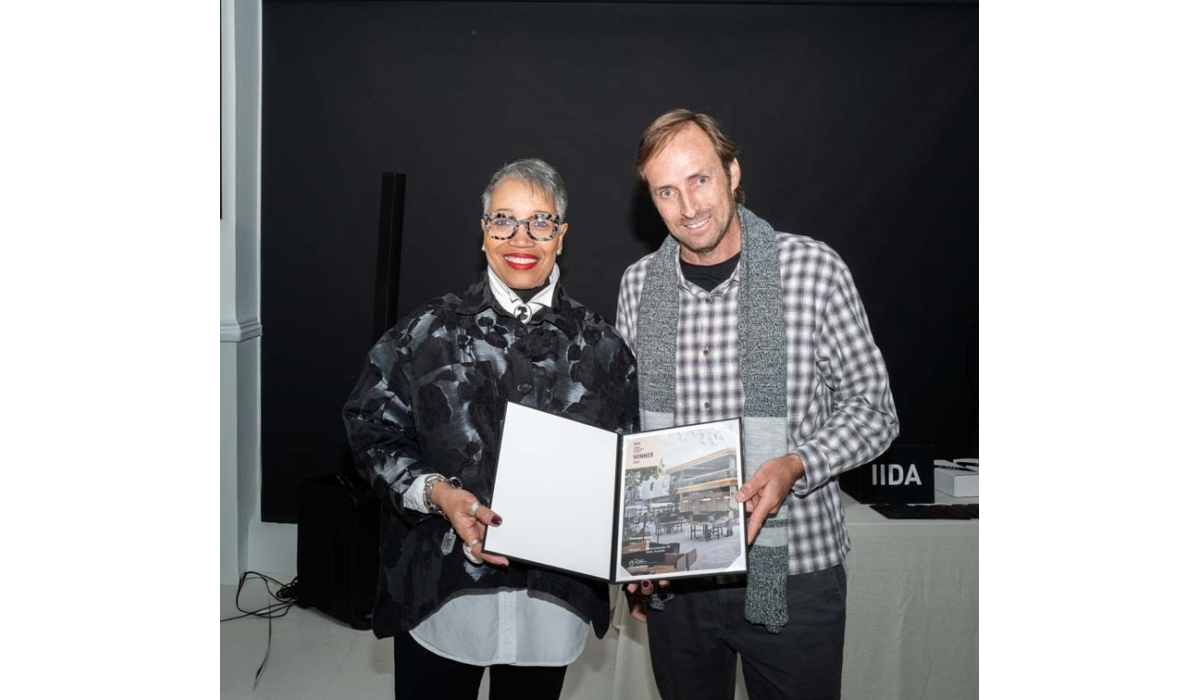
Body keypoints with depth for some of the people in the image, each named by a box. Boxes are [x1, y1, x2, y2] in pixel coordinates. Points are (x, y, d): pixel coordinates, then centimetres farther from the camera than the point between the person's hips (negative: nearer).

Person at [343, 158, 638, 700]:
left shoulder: (601, 346, 2)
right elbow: (373, 432, -1)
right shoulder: (427, 332, -2)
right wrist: (436, 493, -17)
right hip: (440, 595, -1)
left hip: (555, 600, 2)